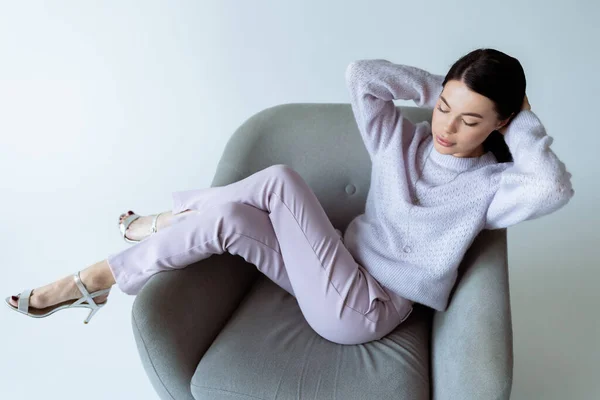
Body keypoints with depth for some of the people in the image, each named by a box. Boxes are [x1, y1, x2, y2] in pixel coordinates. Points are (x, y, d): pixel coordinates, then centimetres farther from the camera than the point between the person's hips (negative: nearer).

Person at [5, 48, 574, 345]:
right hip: (338, 273, 5)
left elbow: (555, 188, -29)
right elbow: (360, 75, -11)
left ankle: (179, 216, 2)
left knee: (280, 181, -22)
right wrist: (436, 88, -7)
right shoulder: (402, 142, 0)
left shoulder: (491, 186, -8)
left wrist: (524, 122, -16)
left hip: (364, 311, -4)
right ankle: (93, 283, 1)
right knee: (227, 218, -21)